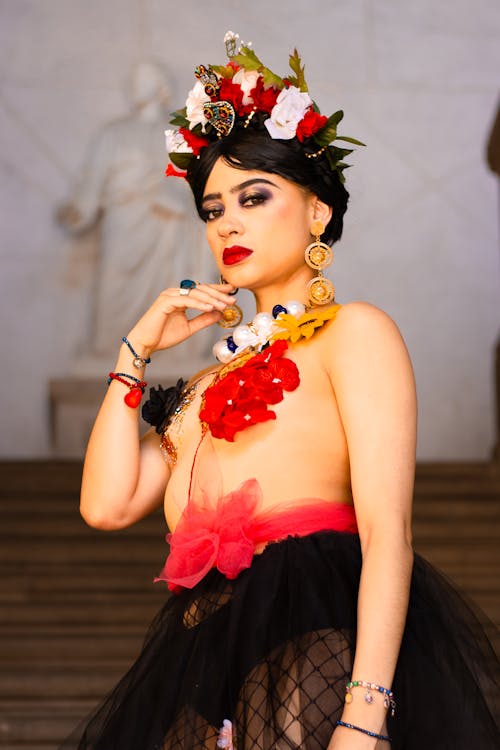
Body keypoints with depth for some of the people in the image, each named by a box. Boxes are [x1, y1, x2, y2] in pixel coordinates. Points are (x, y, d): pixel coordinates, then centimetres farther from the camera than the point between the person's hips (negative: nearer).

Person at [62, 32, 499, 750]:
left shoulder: (353, 332, 2)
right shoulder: (220, 375, 25)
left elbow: (388, 530, -11)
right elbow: (107, 503, 14)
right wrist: (136, 352, 14)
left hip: (317, 651, -6)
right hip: (204, 675, 6)